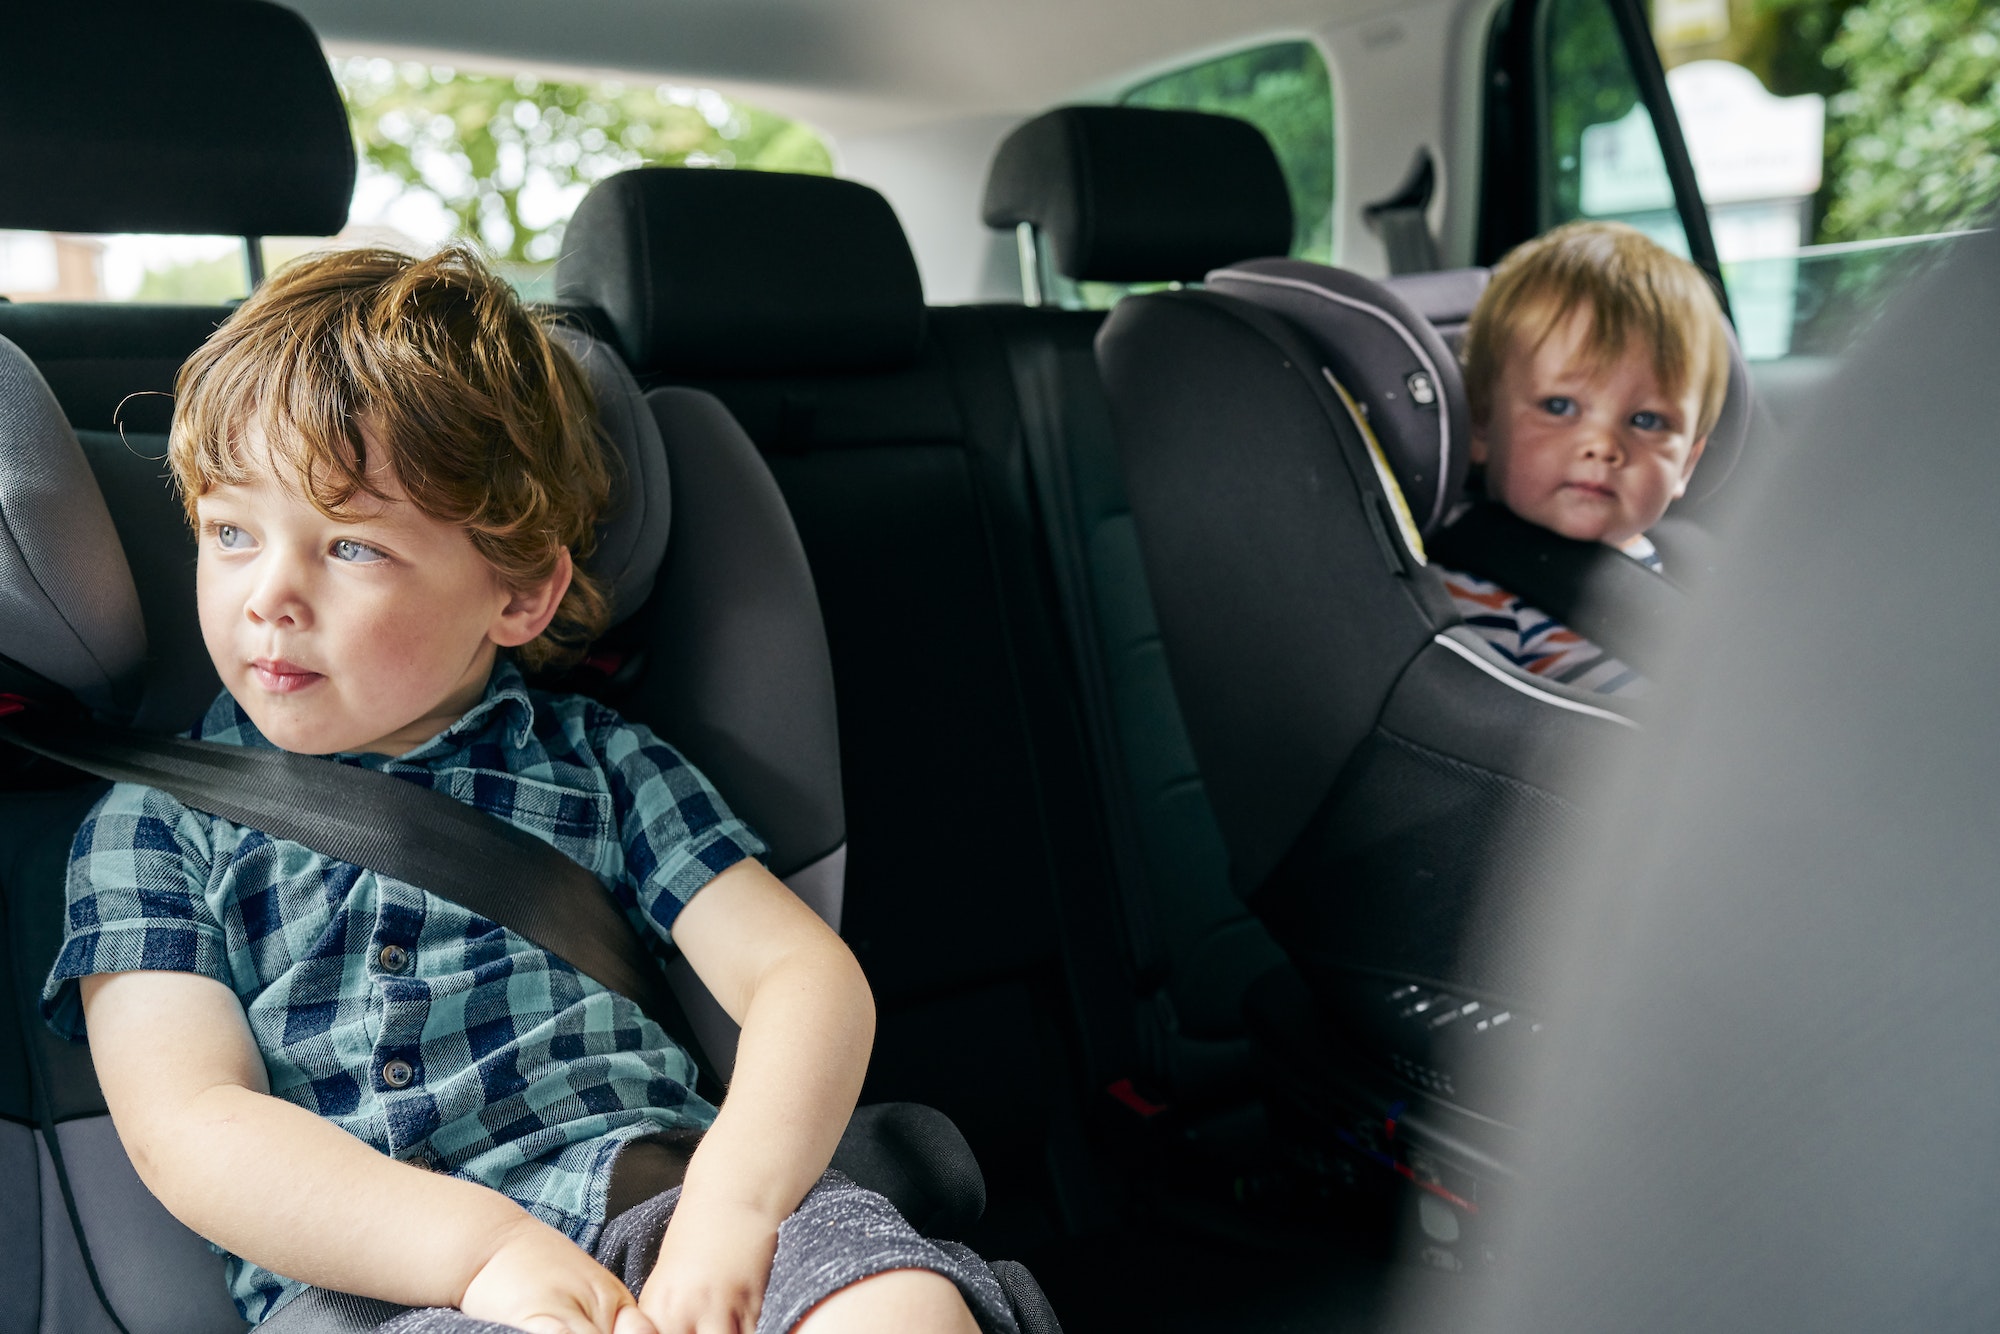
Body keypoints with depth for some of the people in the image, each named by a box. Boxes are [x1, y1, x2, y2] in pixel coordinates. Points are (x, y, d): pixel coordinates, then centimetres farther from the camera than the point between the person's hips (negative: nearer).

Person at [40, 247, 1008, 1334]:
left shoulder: (599, 764, 12)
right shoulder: (151, 826, 11)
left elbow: (810, 974, 4)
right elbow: (188, 1124, -2)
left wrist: (730, 1209, -16)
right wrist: (485, 1245, -19)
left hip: (650, 1202, 2)